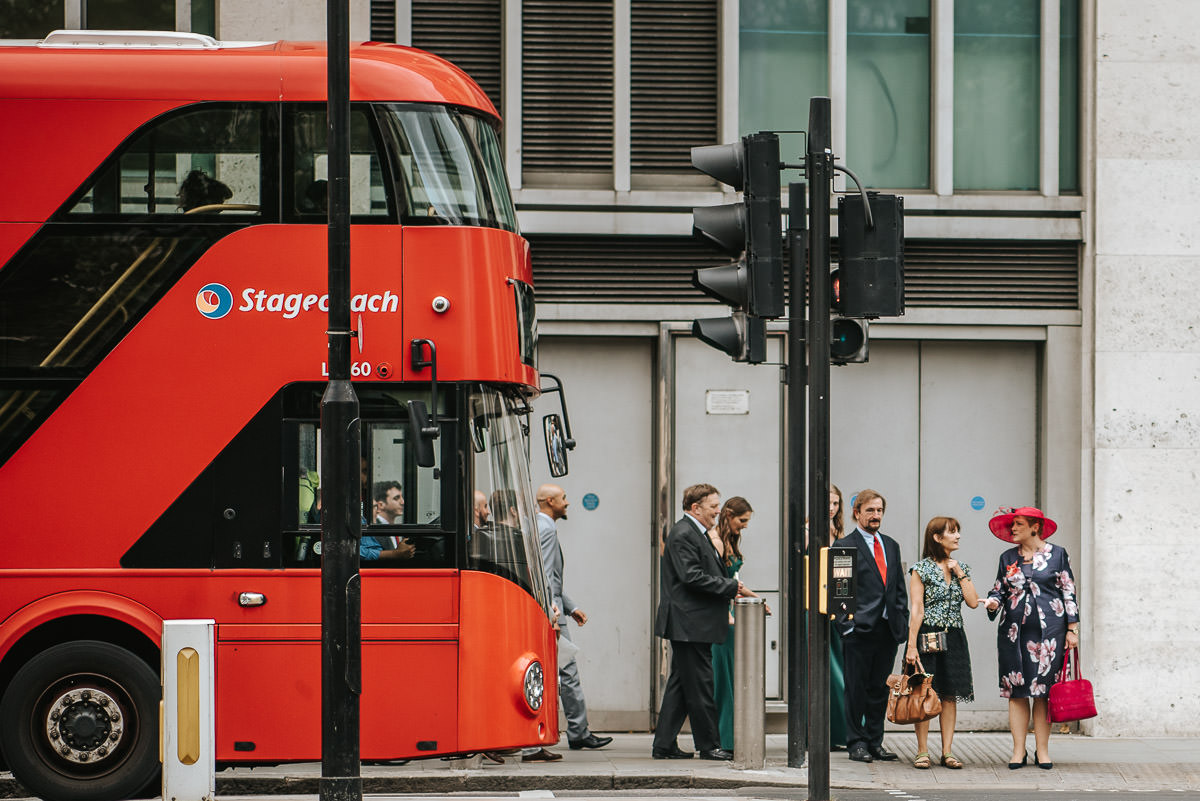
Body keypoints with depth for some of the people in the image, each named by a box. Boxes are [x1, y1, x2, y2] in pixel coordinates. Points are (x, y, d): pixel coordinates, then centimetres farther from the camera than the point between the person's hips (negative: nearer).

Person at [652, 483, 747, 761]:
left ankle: (664, 744, 13)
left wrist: (730, 590, 10)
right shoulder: (683, 535, -14)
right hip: (689, 624, -11)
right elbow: (691, 577, -22)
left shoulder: (696, 533, 19)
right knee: (699, 685, -5)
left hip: (690, 625, 11)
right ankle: (709, 745, 0)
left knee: (681, 684, 11)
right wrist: (732, 587, -17)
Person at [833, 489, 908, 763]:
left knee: (879, 689, 10)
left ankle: (875, 742, 16)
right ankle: (857, 743, 6)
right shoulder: (844, 546, -2)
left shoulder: (891, 546, 17)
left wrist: (902, 622, 8)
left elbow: (899, 589, 18)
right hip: (860, 630, -5)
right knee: (856, 690, 0)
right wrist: (847, 624, -12)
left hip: (888, 629, 5)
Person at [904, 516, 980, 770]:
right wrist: (912, 645, -13)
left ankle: (947, 751, 6)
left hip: (953, 637, 4)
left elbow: (973, 602, 1)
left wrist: (960, 574, -3)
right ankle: (922, 751, 1)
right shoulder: (922, 569, -3)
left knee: (950, 695, 3)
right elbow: (917, 610, -8)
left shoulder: (961, 567, 12)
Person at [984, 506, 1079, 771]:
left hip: (1048, 630, -3)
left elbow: (1069, 592, 4)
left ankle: (1042, 751, 4)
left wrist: (1072, 629, 0)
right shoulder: (1008, 558, 12)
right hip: (1014, 630, 3)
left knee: (1043, 693, -1)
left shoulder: (1057, 555, 4)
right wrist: (993, 602, -7)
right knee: (1017, 693, 0)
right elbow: (998, 588, 16)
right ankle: (1018, 752, 3)